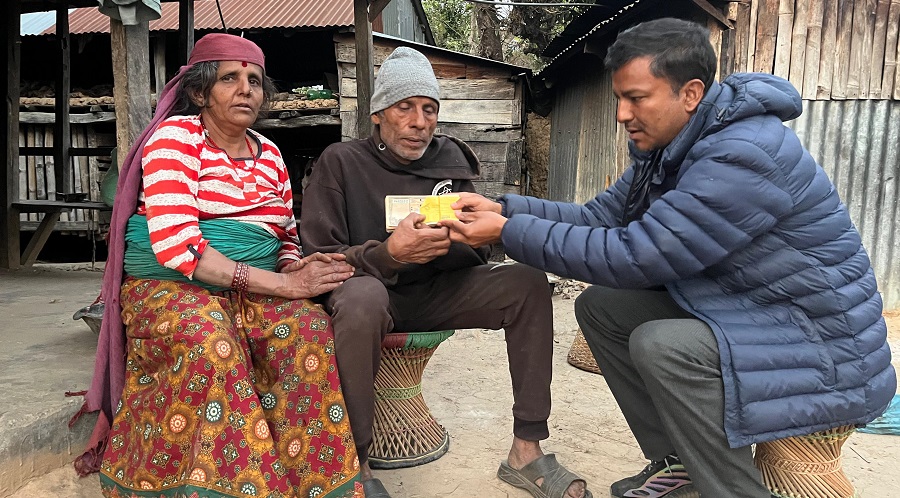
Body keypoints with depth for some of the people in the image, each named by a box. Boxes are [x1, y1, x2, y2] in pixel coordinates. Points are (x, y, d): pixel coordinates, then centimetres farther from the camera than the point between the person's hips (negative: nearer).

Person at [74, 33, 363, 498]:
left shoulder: (270, 153, 12)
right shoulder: (176, 136, -4)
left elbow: (287, 239, 15)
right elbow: (175, 244, -18)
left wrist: (297, 267, -12)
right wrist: (281, 284, -24)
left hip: (251, 294, 4)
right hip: (168, 288, -4)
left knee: (312, 328, -26)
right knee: (210, 342, -37)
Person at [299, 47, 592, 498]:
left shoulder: (451, 159, 5)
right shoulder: (341, 163, -5)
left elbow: (477, 253, 3)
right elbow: (318, 257, -12)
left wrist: (459, 238, -22)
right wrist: (389, 253, -29)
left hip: (436, 292, 4)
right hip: (370, 288, -4)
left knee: (528, 282, -15)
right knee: (361, 297, -38)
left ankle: (527, 450, -11)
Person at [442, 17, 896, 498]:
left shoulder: (743, 155, -27)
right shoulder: (668, 144, 2)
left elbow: (632, 257, -28)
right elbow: (599, 217, 3)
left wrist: (508, 232, -23)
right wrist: (504, 208, -9)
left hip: (824, 347, -9)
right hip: (741, 313, 9)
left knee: (659, 344, -31)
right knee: (599, 304, 3)